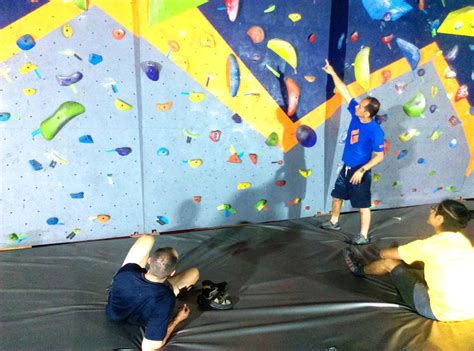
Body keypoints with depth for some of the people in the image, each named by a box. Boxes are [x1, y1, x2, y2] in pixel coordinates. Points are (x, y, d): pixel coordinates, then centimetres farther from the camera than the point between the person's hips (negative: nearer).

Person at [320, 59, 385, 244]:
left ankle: (363, 235, 20)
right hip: (346, 168, 8)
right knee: (337, 195, 21)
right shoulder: (356, 114, -6)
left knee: (363, 205, 6)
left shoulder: (375, 130, -23)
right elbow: (345, 92, -1)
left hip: (360, 171, -8)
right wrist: (333, 73, -3)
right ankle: (334, 222, 42)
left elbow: (379, 156, -19)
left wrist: (362, 170, -26)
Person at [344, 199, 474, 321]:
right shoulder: (463, 240, 0)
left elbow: (384, 253, -8)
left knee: (390, 262, 4)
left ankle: (361, 270, 37)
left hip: (441, 312, -7)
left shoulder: (430, 245, -21)